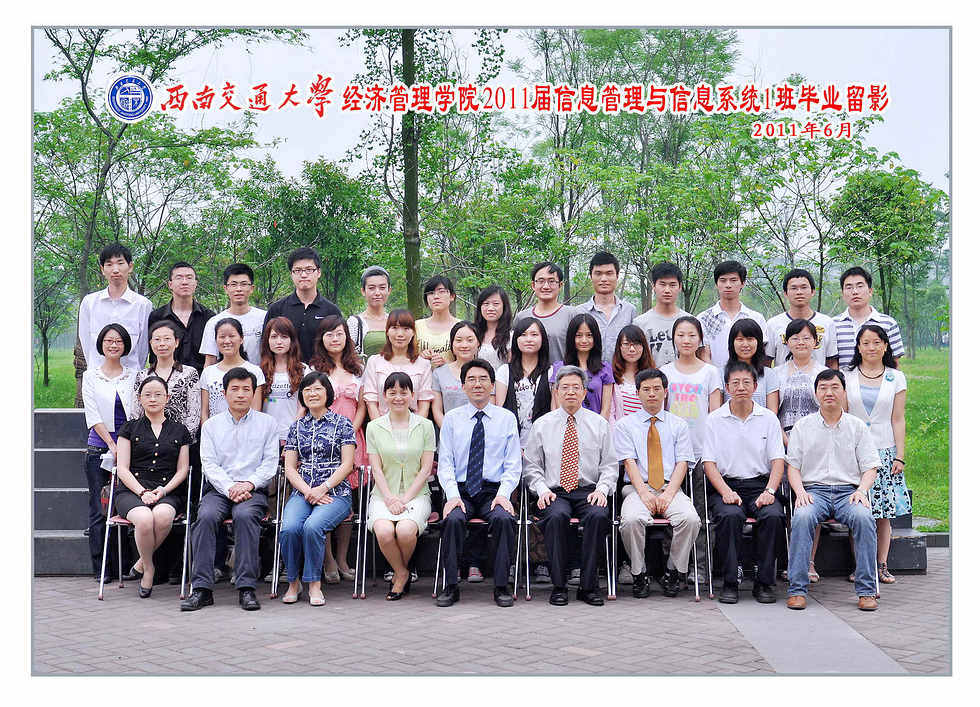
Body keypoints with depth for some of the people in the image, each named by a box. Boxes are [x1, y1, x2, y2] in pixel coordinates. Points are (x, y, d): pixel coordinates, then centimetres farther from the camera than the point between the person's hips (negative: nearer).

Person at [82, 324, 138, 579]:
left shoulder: (133, 376, 10)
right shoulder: (91, 376, 6)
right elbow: (93, 416, -1)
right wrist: (112, 446, -11)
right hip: (99, 450, -1)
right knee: (99, 510, -1)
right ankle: (101, 568, 5)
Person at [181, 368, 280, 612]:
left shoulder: (267, 423, 13)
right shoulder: (211, 425, 16)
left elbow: (270, 462, 5)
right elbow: (209, 464, 5)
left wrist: (249, 484, -12)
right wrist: (230, 488, -12)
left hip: (253, 489, -1)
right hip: (219, 488, 2)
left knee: (244, 515, -34)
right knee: (206, 516, -31)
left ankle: (247, 587, -33)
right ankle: (201, 588, -30)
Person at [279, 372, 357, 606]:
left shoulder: (342, 423, 6)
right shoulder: (297, 427, 15)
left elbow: (347, 465, -1)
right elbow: (290, 468, 10)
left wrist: (322, 488, -13)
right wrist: (308, 491, -7)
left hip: (335, 493, -3)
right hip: (302, 493, 3)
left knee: (312, 526, -32)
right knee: (289, 528, -27)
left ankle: (314, 584, -14)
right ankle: (293, 582, -6)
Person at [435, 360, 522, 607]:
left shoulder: (507, 418, 9)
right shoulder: (451, 419, 10)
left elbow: (513, 465, 5)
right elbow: (445, 463, 4)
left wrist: (503, 494, -12)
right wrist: (452, 495, -13)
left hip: (493, 491, 0)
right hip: (461, 491, 0)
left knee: (504, 519, -31)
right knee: (453, 519, -31)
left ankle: (501, 587, -20)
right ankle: (451, 587, -18)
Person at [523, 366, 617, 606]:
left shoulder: (599, 423, 13)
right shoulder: (542, 424, 12)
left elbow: (610, 465, 11)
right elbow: (532, 466, 11)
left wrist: (601, 489, -7)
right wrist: (542, 489, -6)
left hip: (589, 492, 0)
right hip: (554, 492, 0)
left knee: (598, 516, -33)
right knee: (556, 516, -34)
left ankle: (589, 586, -21)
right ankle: (559, 586, -22)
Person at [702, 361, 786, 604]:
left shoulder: (768, 418, 10)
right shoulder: (715, 420, 7)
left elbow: (777, 460, 5)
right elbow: (709, 463, 2)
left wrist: (770, 491, -12)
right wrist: (726, 492, -14)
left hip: (761, 484, 1)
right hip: (727, 485, -1)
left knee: (773, 515, -30)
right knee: (729, 515, -33)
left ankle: (764, 582, -17)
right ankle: (730, 582, -22)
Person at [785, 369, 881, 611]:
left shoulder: (857, 426, 14)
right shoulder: (803, 426, 13)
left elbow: (870, 468, 10)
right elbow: (793, 466, 10)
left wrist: (861, 490, -10)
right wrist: (800, 491, -9)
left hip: (848, 491, 0)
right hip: (814, 490, 0)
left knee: (864, 517, -33)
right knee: (802, 516, -34)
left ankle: (866, 590, -25)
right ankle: (797, 589, -30)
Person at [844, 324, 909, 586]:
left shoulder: (896, 378, 7)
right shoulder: (847, 377, 6)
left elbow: (898, 420, 5)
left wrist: (900, 456, -1)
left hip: (885, 450, 1)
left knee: (884, 512, 1)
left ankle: (882, 566, 9)